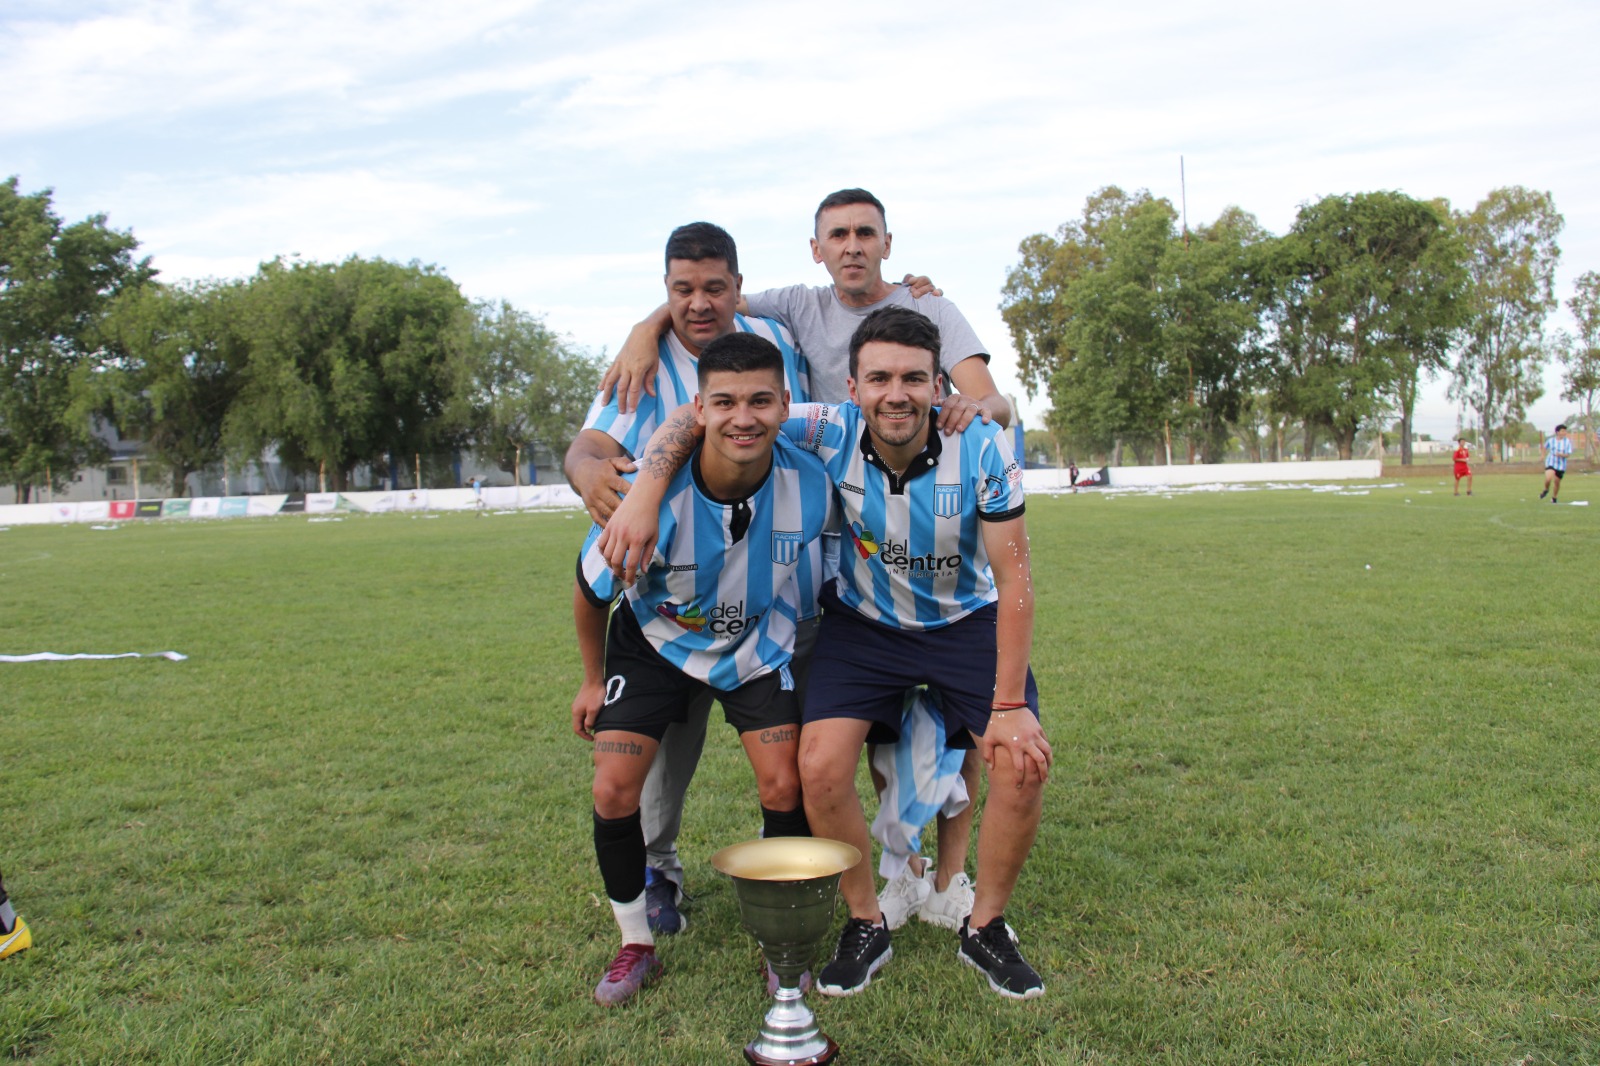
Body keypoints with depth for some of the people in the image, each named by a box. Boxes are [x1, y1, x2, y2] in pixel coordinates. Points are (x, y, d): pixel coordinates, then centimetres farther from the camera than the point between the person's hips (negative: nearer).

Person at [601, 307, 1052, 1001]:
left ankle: (985, 927, 7)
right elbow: (696, 417, -18)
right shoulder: (832, 434, -23)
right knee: (821, 766, -18)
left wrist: (1010, 704, -22)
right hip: (863, 624, 0)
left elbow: (1014, 575, -19)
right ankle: (865, 925, 8)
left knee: (1022, 758, -18)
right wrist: (642, 496, -34)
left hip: (966, 621, 0)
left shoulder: (982, 449, -23)